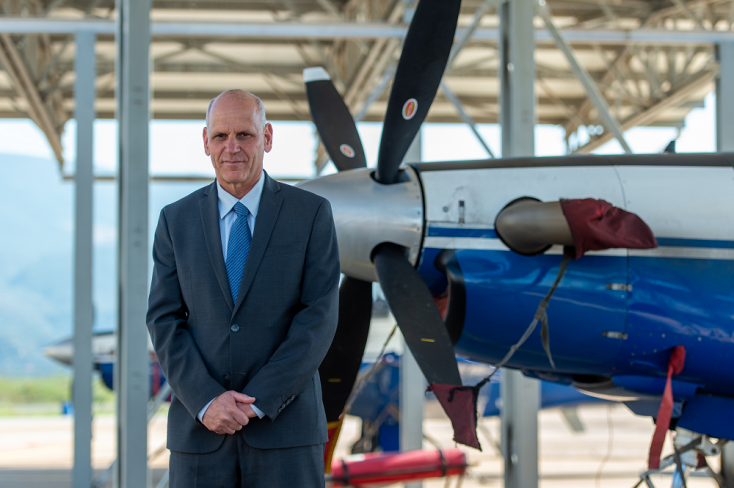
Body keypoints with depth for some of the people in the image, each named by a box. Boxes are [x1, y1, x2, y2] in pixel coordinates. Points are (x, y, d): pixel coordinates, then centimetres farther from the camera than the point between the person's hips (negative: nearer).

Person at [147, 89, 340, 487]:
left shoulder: (312, 214, 1)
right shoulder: (176, 220, 8)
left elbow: (319, 317, -5)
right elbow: (164, 320, 3)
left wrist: (257, 402, -13)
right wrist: (207, 402, -12)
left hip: (284, 425, -2)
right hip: (199, 427, 2)